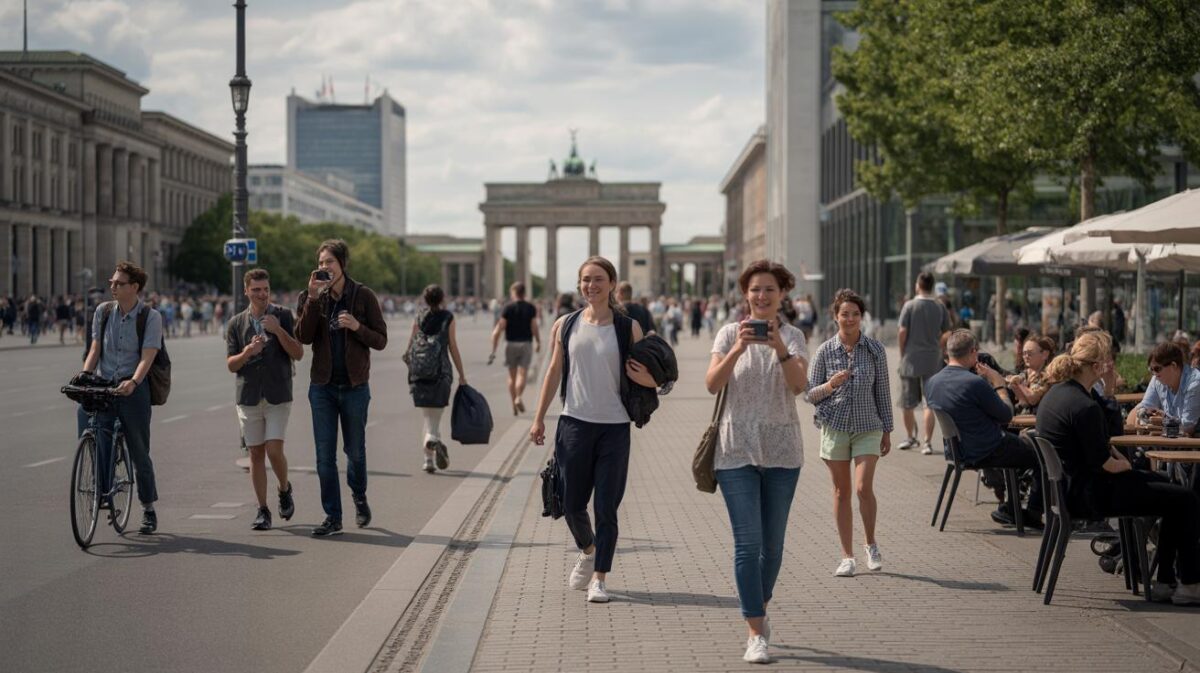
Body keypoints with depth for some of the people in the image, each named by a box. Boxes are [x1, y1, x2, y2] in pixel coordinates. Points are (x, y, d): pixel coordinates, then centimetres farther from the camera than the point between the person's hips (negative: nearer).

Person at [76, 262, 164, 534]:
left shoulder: (150, 317, -5)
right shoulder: (103, 311, 7)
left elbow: (147, 357, -14)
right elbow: (95, 349, 7)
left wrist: (133, 382, -30)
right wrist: (84, 376, -10)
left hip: (133, 389, -3)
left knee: (139, 451, 5)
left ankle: (148, 509, 21)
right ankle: (102, 491, -19)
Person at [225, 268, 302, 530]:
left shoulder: (283, 316, 1)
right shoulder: (236, 324, 7)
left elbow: (298, 353, -6)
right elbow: (230, 364, 5)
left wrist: (278, 330, -18)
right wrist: (247, 353, -16)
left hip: (278, 396, -2)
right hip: (249, 397, 2)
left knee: (274, 450, -12)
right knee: (256, 453, 3)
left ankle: (285, 489, 17)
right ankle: (262, 510, 9)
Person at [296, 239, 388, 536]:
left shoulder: (363, 296, -4)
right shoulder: (312, 297, 2)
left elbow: (381, 340, -3)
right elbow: (303, 337, -10)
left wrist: (357, 327, -21)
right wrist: (313, 299, -17)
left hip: (354, 386, -2)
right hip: (323, 386, 2)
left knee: (355, 450, 11)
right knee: (324, 455, -1)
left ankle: (359, 497, 38)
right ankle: (333, 517, 5)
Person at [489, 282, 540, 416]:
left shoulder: (508, 308, -4)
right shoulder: (530, 308, -1)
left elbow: (499, 329, -9)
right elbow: (534, 328, -9)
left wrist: (493, 350, -7)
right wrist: (538, 342, 7)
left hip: (511, 344, 0)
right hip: (526, 344, 0)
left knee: (512, 376, 10)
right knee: (522, 374, -4)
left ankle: (514, 406, 12)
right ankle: (518, 397, -29)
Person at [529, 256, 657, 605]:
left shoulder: (628, 328, 1)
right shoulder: (565, 325, 5)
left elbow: (645, 374, 6)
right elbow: (554, 372, 11)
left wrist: (647, 379, -17)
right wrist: (539, 418, 9)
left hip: (614, 427, -1)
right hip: (574, 423, 2)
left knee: (606, 508, -1)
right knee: (571, 504, 6)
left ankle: (599, 579, 8)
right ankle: (587, 551, 35)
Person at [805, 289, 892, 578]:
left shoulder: (875, 349, 0)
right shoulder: (825, 351, -1)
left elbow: (882, 391, 6)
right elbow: (810, 394, 2)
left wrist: (887, 430, 6)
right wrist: (830, 385, -19)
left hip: (867, 427, -1)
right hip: (835, 426, 1)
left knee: (863, 487, -13)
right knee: (841, 492, 4)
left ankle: (871, 544, 11)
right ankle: (847, 556, 12)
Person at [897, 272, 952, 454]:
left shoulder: (910, 305, -7)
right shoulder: (940, 307, 1)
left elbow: (902, 332, -9)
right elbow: (946, 333, 6)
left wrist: (902, 354, 4)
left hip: (911, 359, -2)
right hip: (932, 361, 2)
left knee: (908, 404, 13)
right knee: (930, 403, 1)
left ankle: (910, 437, 25)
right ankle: (927, 442, -4)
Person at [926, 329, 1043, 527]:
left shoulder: (933, 381, -3)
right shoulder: (975, 383, -27)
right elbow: (1006, 415, -16)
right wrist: (999, 385, -3)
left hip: (959, 452, 9)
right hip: (987, 453, -8)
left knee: (1016, 441, 32)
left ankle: (1010, 509, 34)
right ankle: (1033, 514, 21)